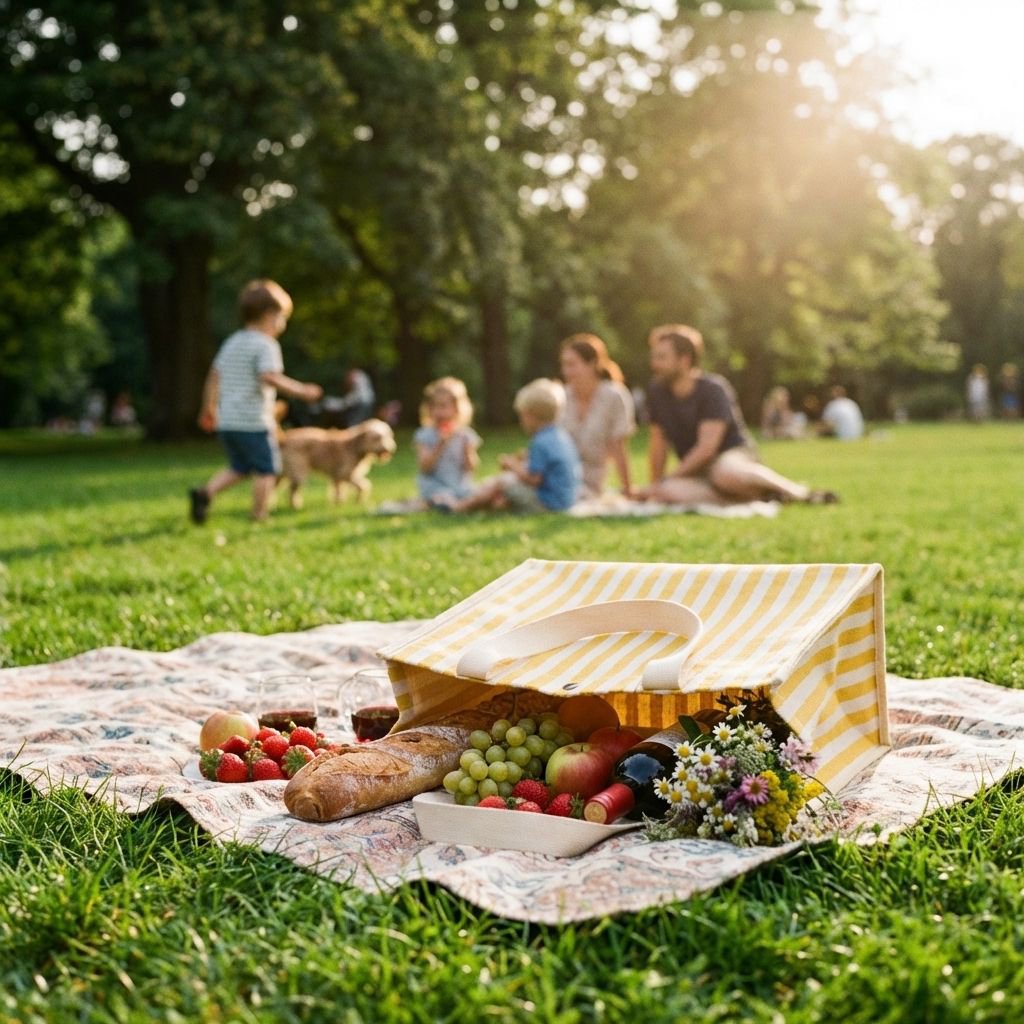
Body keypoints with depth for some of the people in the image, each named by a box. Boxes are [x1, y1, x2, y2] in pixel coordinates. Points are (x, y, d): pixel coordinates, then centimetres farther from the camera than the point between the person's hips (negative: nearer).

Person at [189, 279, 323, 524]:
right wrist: (301, 390, -19)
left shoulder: (232, 342, 15)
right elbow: (269, 377, -26)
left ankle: (205, 492, -1)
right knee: (266, 470, 4)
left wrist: (209, 408, 28)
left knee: (239, 469, 19)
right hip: (253, 421, -8)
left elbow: (214, 376, 18)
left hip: (227, 421, 8)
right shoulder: (266, 344, -9)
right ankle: (259, 518, 5)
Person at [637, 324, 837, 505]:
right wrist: (656, 485, 11)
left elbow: (707, 447, -18)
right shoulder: (656, 392, 4)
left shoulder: (713, 389, -12)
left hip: (734, 456, -5)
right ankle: (759, 495, -22)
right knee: (665, 493, -32)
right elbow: (659, 443, 12)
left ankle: (797, 490, -18)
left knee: (725, 473, -44)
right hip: (697, 474, 5)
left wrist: (666, 480, -18)